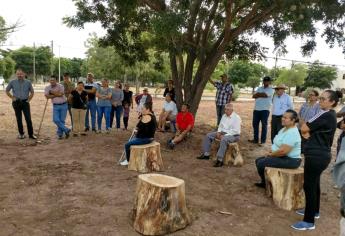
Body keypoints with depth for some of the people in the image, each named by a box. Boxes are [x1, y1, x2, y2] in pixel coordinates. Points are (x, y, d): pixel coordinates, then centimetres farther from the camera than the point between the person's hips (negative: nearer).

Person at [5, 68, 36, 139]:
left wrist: (29, 99, 2)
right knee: (19, 119, 6)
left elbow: (32, 92, 12)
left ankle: (31, 134, 2)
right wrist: (12, 98, 3)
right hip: (16, 102, 1)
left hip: (25, 102, 0)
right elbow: (7, 91, 12)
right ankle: (21, 133, 17)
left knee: (28, 118, -4)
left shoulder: (28, 82, 0)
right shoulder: (12, 82, -1)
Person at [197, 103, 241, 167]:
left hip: (233, 135, -8)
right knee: (208, 135, -1)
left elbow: (235, 131, -21)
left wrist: (224, 135, -23)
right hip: (223, 133, 9)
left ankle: (220, 160, -38)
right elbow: (220, 126, 20)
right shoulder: (224, 116, 10)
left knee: (224, 139, -40)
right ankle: (206, 154, 2)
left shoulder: (236, 117, -14)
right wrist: (218, 132, -2)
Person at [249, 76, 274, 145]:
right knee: (255, 124, 8)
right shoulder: (259, 88, 17)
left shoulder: (271, 89, 0)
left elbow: (264, 94, -18)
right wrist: (261, 95, -10)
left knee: (264, 125, 0)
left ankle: (263, 140, 6)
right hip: (256, 109, 6)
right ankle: (256, 139, 19)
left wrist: (258, 94, -1)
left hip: (265, 109, -5)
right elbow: (254, 96, 5)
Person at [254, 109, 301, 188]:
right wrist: (271, 151, 3)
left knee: (261, 164, -18)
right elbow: (278, 143, 21)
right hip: (282, 156, 11)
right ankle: (264, 182, 21)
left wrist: (271, 154, -14)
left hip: (290, 160, -11)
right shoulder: (285, 129, 10)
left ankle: (266, 184, 7)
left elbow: (283, 151, -30)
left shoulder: (292, 133, -24)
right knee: (258, 160, 8)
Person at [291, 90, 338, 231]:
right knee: (314, 184, 22)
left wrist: (306, 132, 2)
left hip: (316, 156, -10)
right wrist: (309, 133, -6)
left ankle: (309, 221, 5)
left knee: (309, 186, -4)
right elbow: (310, 129, 15)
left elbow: (304, 128, -19)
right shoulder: (330, 115, 12)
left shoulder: (325, 115, -21)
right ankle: (314, 211, 38)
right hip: (321, 154, 10)